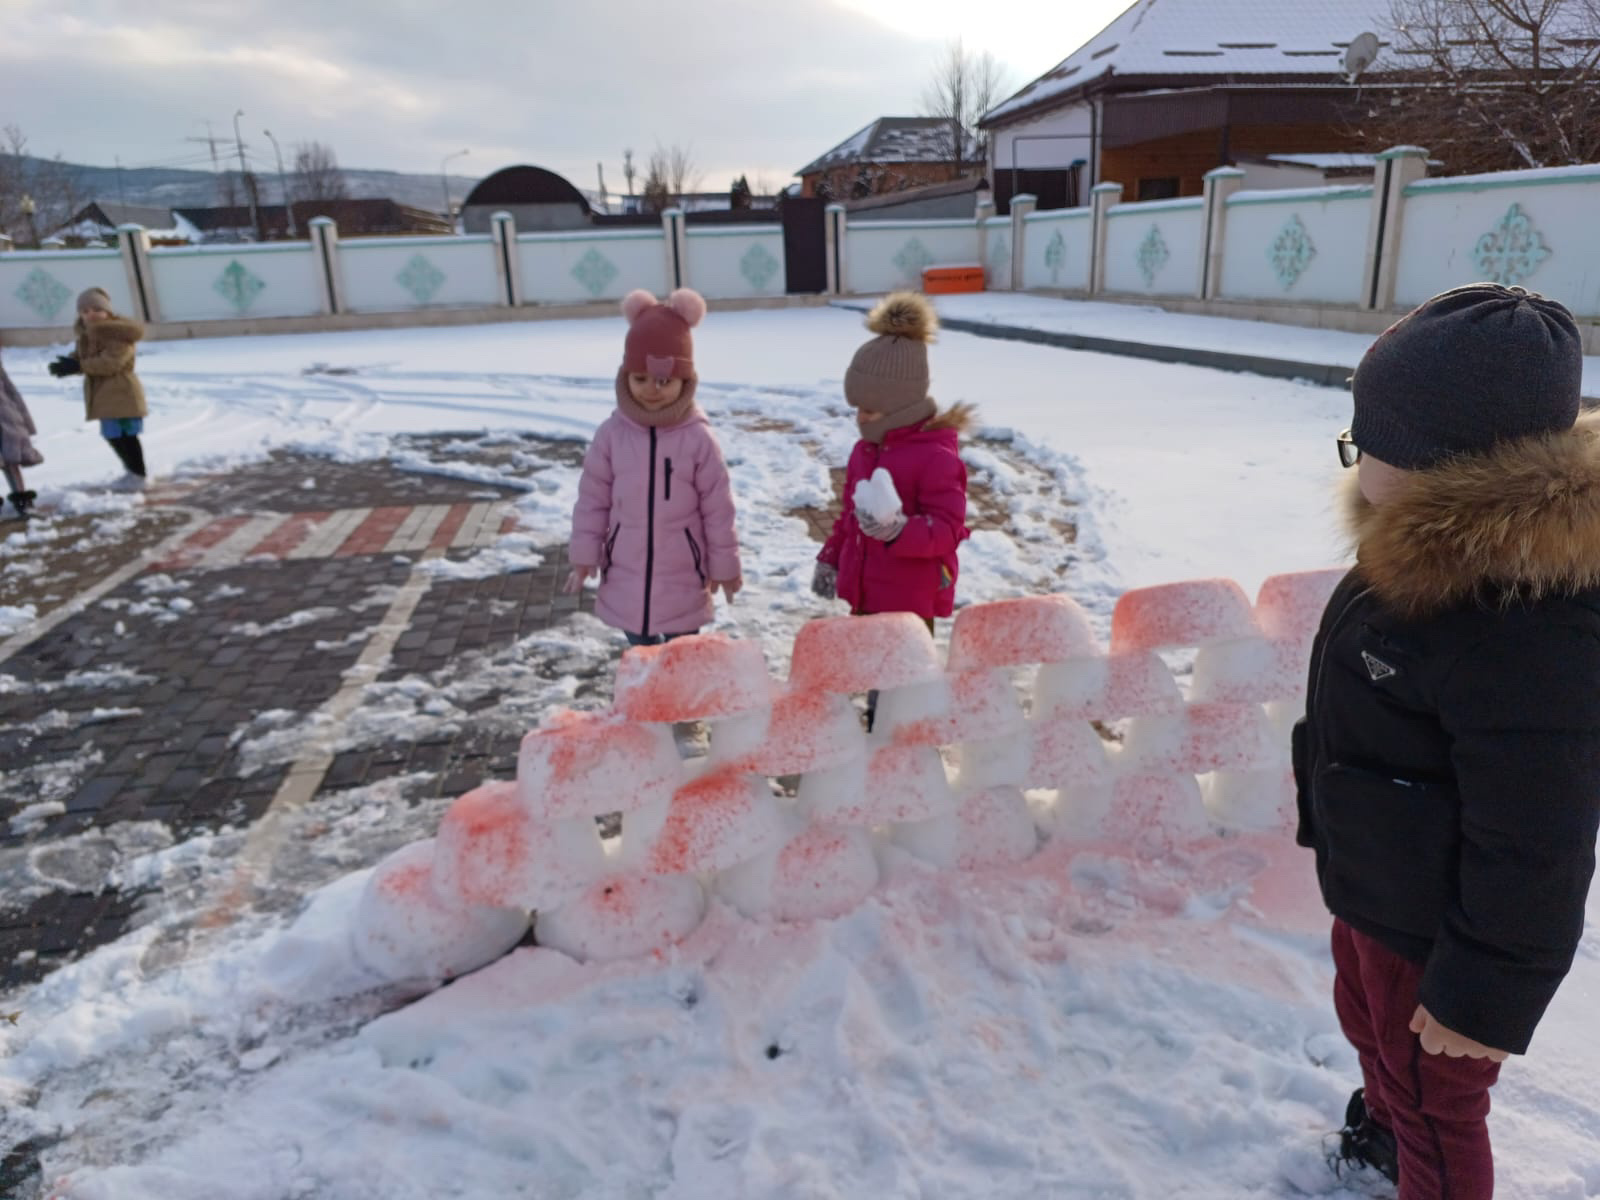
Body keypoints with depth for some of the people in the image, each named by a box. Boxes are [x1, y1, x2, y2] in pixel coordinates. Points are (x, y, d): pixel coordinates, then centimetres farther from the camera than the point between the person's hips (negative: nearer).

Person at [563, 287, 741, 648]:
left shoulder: (698, 438, -13)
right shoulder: (612, 434, -7)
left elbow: (718, 509, -6)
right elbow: (593, 500, 1)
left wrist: (725, 566, 0)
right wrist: (583, 556, 2)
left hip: (682, 578, -2)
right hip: (626, 574, 2)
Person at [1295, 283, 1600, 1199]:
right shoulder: (1426, 561, -3)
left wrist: (1486, 995, -20)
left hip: (1439, 931, -10)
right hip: (1373, 893, 10)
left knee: (1434, 1098, 15)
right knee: (1368, 1022, 33)